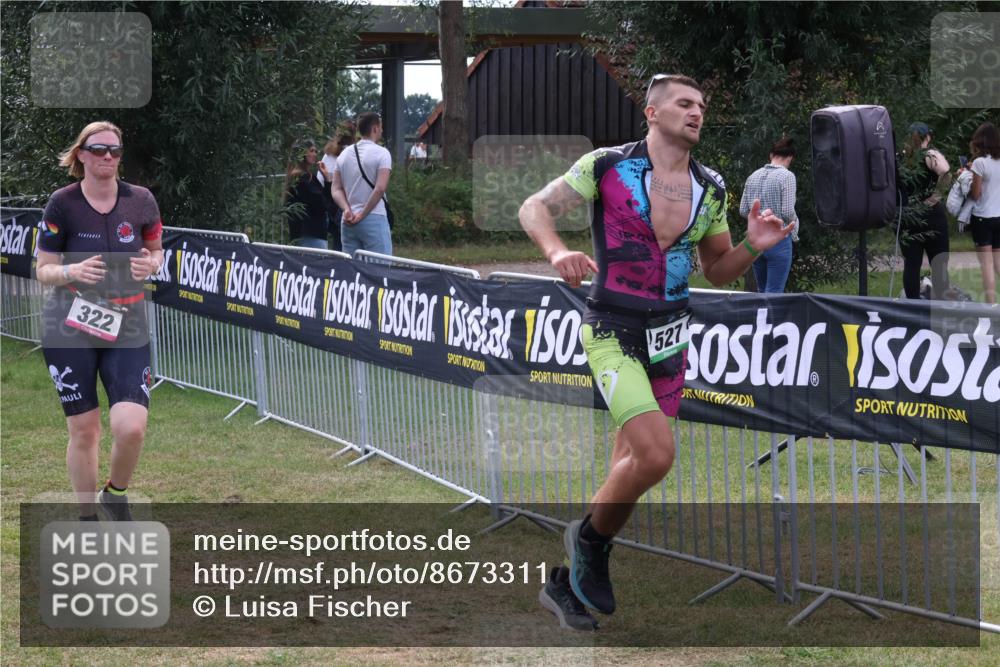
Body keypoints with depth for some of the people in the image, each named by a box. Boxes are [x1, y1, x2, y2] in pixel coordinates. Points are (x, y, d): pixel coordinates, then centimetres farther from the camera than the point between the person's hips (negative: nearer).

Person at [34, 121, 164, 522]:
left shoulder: (140, 201, 0)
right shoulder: (63, 203, -6)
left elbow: (155, 251, 15)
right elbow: (43, 271, -1)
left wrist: (151, 264, -9)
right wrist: (72, 271, -23)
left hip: (126, 331, 1)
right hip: (70, 330, -1)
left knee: (131, 428, -14)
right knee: (83, 431, 2)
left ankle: (116, 496, 17)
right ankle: (88, 521, 21)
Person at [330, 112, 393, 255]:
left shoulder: (344, 154, 13)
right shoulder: (381, 153, -6)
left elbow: (336, 190, 6)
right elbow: (380, 188, -16)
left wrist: (347, 209, -6)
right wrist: (362, 215, -12)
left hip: (348, 222, 6)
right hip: (374, 219, -6)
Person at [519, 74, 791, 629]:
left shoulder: (710, 189, 6)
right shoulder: (608, 166, -9)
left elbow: (717, 270, 15)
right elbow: (535, 208, -6)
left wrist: (753, 246, -6)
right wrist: (557, 251, -26)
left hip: (669, 333, 6)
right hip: (612, 331, -6)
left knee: (631, 463, 9)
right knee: (656, 453, -22)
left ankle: (568, 582, 25)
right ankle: (590, 538, 5)